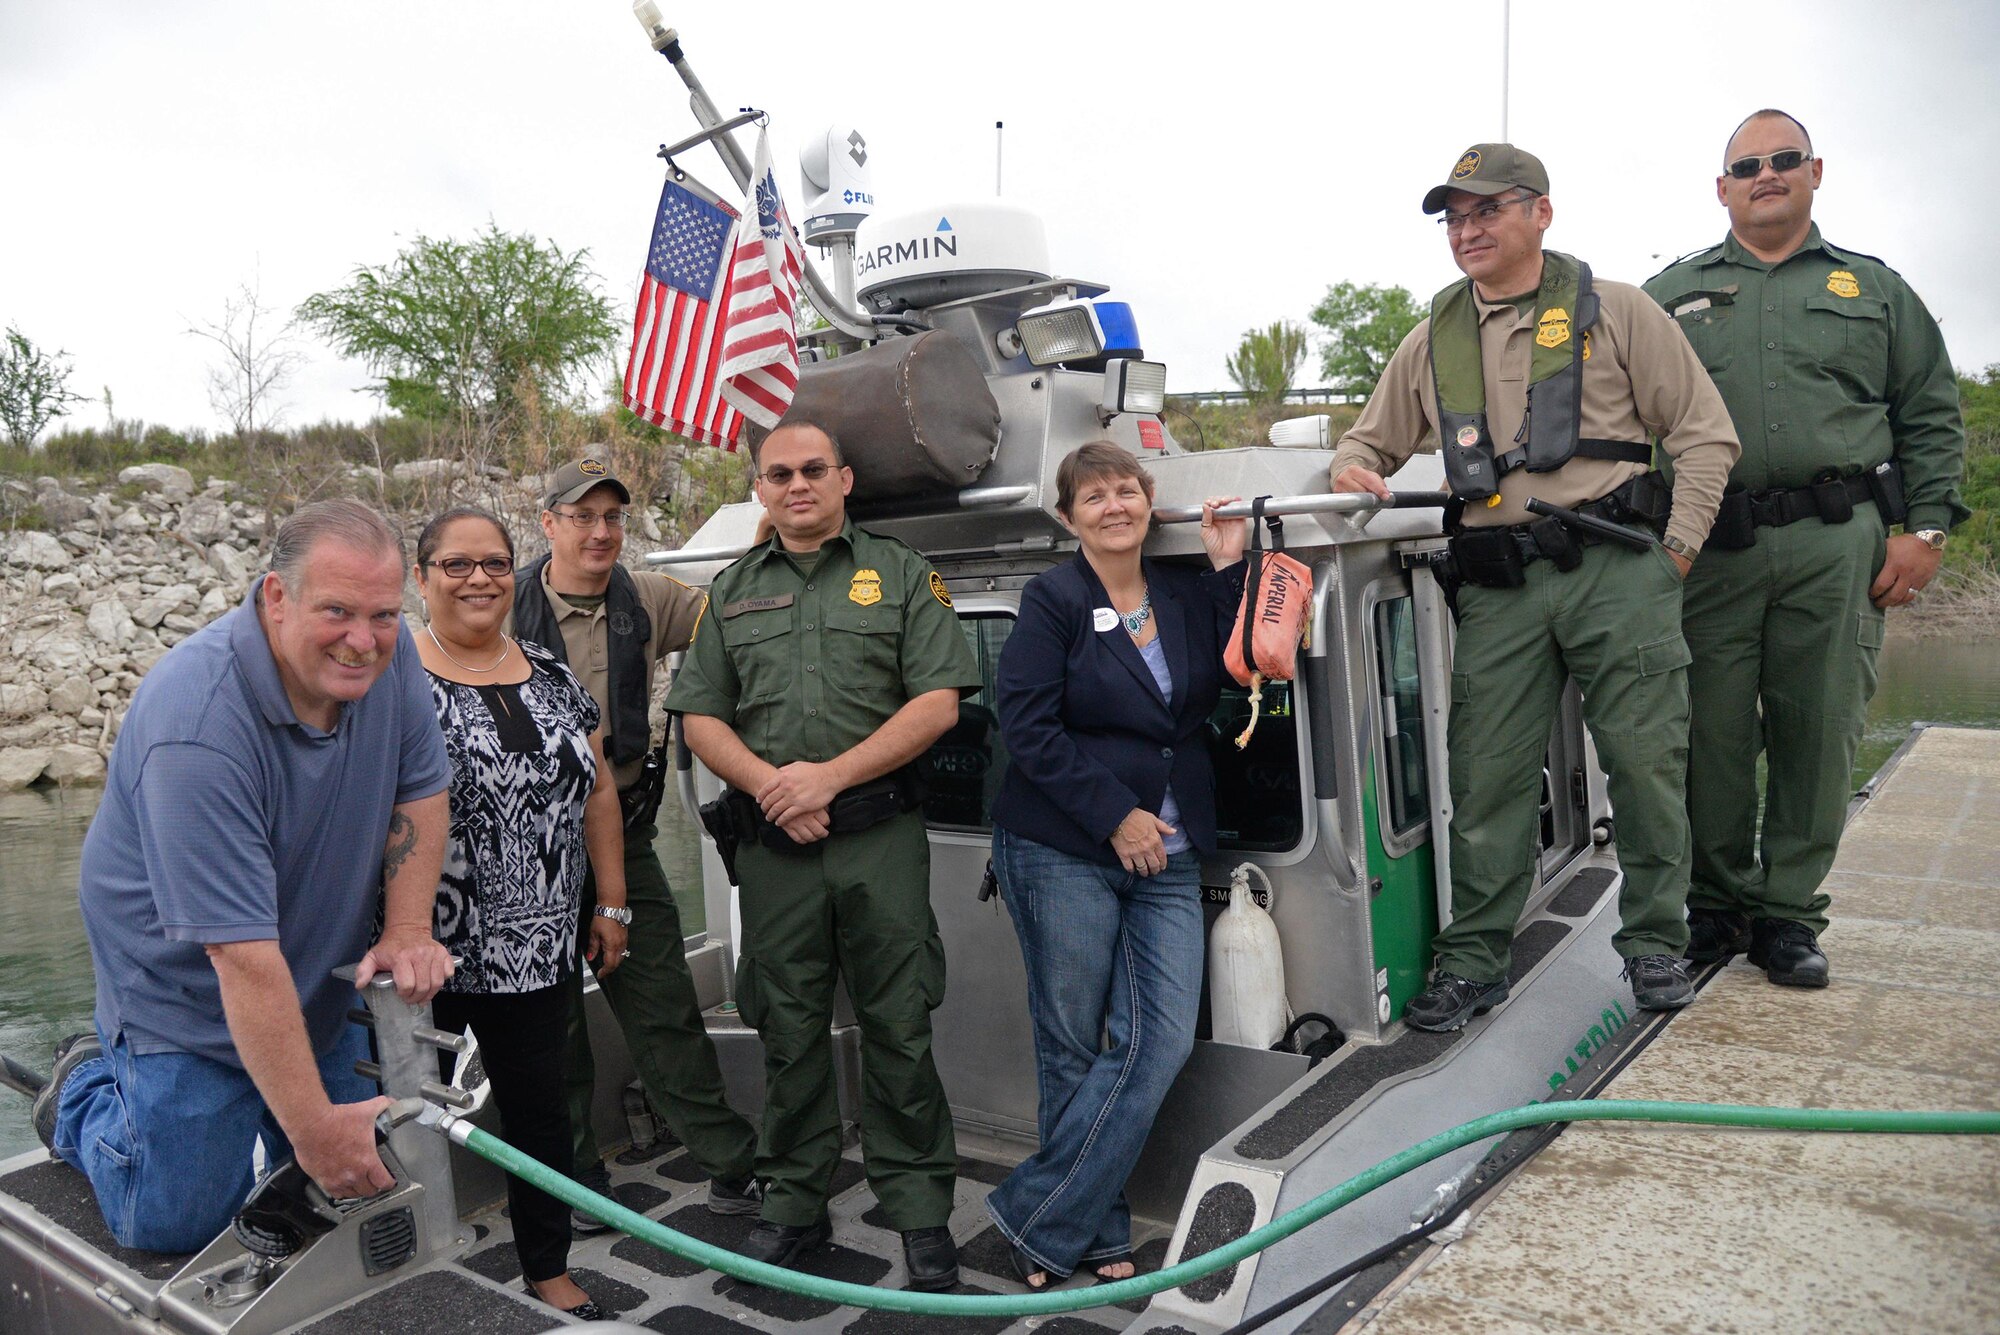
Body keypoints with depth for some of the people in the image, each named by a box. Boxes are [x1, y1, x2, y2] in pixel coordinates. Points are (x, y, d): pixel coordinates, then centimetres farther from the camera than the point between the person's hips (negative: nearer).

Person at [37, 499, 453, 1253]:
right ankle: (85, 1090, 29)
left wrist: (407, 931, -13)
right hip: (190, 996, -6)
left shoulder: (386, 652, -15)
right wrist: (311, 1127, -31)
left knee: (361, 1180, 12)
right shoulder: (198, 727, -34)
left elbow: (419, 790, -1)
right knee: (176, 1223, 2)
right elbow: (243, 956, -34)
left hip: (324, 979, 6)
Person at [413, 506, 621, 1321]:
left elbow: (597, 794, 12)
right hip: (426, 949, -4)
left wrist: (611, 904, 10)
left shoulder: (553, 681, 8)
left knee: (538, 1103, 12)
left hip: (535, 948, 4)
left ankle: (549, 1271, 28)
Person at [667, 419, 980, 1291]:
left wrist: (830, 776, -12)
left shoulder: (901, 575, 5)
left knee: (898, 1028, 2)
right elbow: (700, 718, 10)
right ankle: (793, 1203, 26)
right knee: (787, 1031, 11)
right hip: (772, 845, 3)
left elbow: (937, 703, -4)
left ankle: (920, 1210, 16)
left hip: (882, 838, -2)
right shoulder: (732, 592, 15)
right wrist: (771, 786, -8)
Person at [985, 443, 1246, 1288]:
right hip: (1062, 853, -4)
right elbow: (1027, 728, -11)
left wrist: (1229, 570, -3)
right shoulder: (1054, 600, -5)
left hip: (1167, 856, 5)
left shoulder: (1186, 596, 10)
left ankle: (1036, 1215, 11)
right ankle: (1097, 1232, 22)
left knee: (1162, 1041, -2)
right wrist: (1115, 817, -14)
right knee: (1071, 1049, 4)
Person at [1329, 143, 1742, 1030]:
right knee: (1487, 774, 0)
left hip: (1616, 570, -2)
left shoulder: (1613, 311, 7)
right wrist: (1354, 469, 0)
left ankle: (1654, 944, 20)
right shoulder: (1433, 341, 16)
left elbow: (1704, 433, 7)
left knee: (1646, 761, 1)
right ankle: (1473, 959, 11)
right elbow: (1372, 440, 24)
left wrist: (1677, 547, -2)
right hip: (1498, 584, 2)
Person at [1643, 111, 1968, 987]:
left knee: (1819, 732, 1)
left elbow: (1932, 416, 14)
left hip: (1838, 545, 1)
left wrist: (1926, 530, 3)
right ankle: (1718, 901, 14)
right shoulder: (1671, 295, 16)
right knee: (1712, 732, 0)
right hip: (1710, 546, 0)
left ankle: (1787, 911, 13)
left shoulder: (1875, 289, 18)